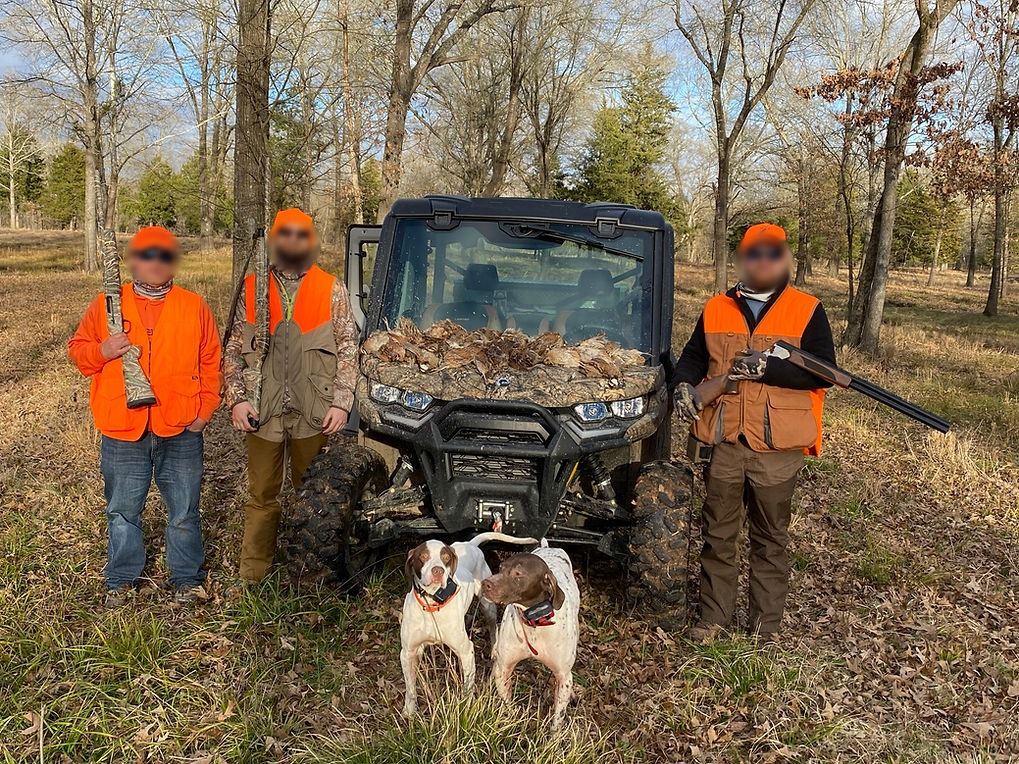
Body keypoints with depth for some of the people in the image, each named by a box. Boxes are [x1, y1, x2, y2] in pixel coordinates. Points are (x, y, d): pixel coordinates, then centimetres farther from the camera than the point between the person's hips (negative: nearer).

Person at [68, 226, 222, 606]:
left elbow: (211, 362, 5)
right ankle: (122, 579, 31)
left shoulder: (194, 307, 3)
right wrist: (101, 351, -14)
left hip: (180, 430, 0)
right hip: (122, 430, 1)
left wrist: (205, 407, -3)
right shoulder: (106, 304, 3)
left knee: (183, 510, 10)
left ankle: (187, 578, 26)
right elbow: (78, 349, 8)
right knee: (122, 509, 13)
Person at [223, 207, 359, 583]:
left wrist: (341, 402, -6)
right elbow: (235, 350, 7)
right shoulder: (252, 288, 8)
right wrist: (237, 399, -5)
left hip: (314, 412, -1)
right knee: (261, 495, 8)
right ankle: (253, 577, 19)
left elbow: (348, 350, 2)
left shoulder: (332, 289, 4)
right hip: (263, 412, 1)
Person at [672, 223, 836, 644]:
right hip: (724, 443, 2)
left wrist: (768, 367, -21)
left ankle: (766, 624, 24)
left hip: (777, 449, -2)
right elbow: (693, 356, 15)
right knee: (718, 535, 11)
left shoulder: (807, 310, -1)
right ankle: (713, 616, 25)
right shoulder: (716, 309, 9)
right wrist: (684, 384, -7)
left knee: (771, 539, 11)